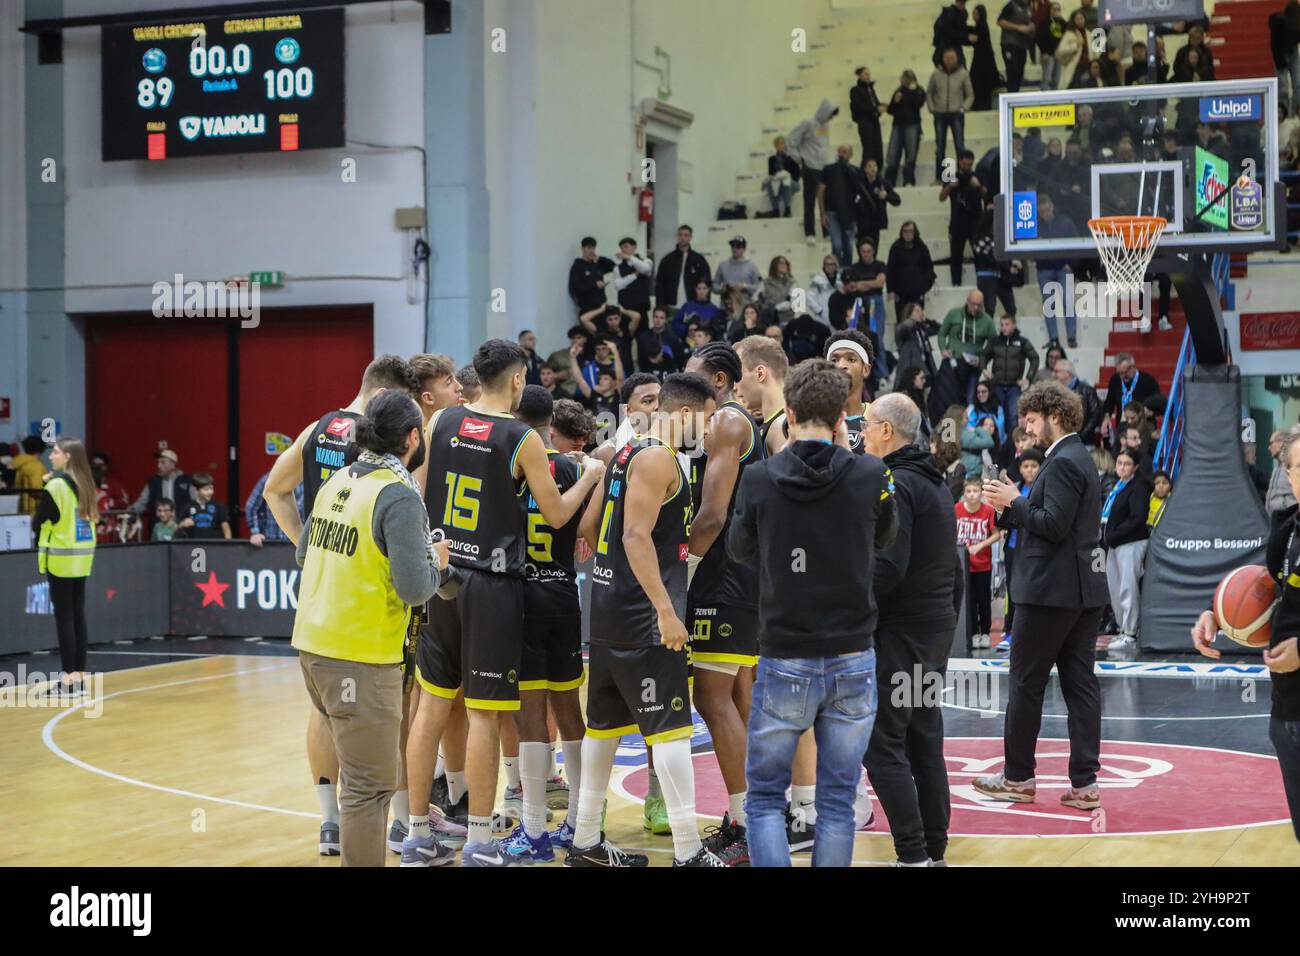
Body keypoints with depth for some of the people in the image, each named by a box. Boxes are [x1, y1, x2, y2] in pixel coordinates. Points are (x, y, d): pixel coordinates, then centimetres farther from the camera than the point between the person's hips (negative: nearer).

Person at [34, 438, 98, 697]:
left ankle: (68, 680, -4)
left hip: (60, 557, -7)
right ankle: (79, 677, 11)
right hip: (82, 556, 7)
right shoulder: (85, 485, 9)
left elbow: (37, 524, -9)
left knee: (64, 618, -4)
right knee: (78, 616, 9)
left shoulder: (55, 486, -12)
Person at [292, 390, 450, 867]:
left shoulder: (338, 480, 8)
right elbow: (414, 587, -21)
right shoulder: (399, 496, -15)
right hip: (361, 656, -9)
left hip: (313, 644, 9)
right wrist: (436, 560, -1)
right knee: (370, 785, -2)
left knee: (360, 770, 22)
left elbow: (304, 553, 20)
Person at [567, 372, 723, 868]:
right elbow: (637, 536, -23)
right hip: (642, 616, -10)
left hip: (609, 608, 10)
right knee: (671, 726, -7)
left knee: (605, 723, 14)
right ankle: (688, 851, -6)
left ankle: (586, 843, 21)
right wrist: (666, 610, -25)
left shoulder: (628, 452, 15)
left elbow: (588, 524, 20)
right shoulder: (658, 457, -14)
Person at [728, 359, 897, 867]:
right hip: (852, 662, 1)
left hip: (784, 664, -1)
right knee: (838, 803, 9)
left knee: (765, 797, 10)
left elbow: (739, 551, 10)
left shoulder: (758, 479, -8)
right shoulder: (871, 475, -8)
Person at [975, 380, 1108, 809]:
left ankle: (1018, 777, 9)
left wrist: (1014, 503, -10)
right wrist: (1013, 507, 8)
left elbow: (1055, 524, -21)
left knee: (1026, 682, 1)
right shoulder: (1081, 459, 17)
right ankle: (1085, 783, 5)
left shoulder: (1062, 463, -14)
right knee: (1080, 683, 6)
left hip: (1051, 590, -10)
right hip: (1085, 588, 10)